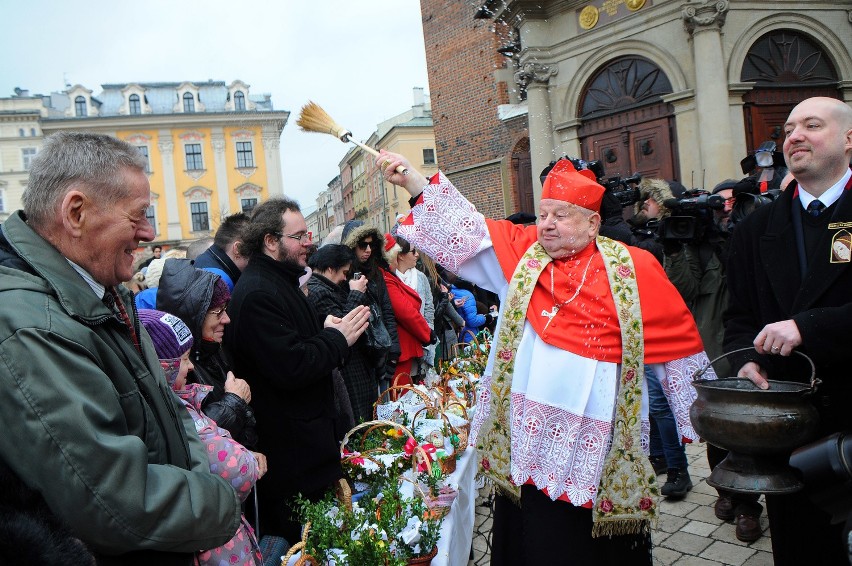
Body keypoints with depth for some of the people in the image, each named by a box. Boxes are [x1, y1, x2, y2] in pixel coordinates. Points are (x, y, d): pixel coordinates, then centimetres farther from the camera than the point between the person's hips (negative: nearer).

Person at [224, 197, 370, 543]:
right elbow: (292, 367, -28)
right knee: (297, 540, 4)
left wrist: (327, 331, 2)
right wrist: (338, 338, -15)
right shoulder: (257, 293, -22)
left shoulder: (282, 282, 13)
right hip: (288, 449, -10)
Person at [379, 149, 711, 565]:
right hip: (526, 431, 2)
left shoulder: (632, 268, -1)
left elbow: (677, 342, 5)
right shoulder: (522, 251, 6)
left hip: (596, 434, -2)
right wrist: (412, 181, -9)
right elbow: (465, 229, 0)